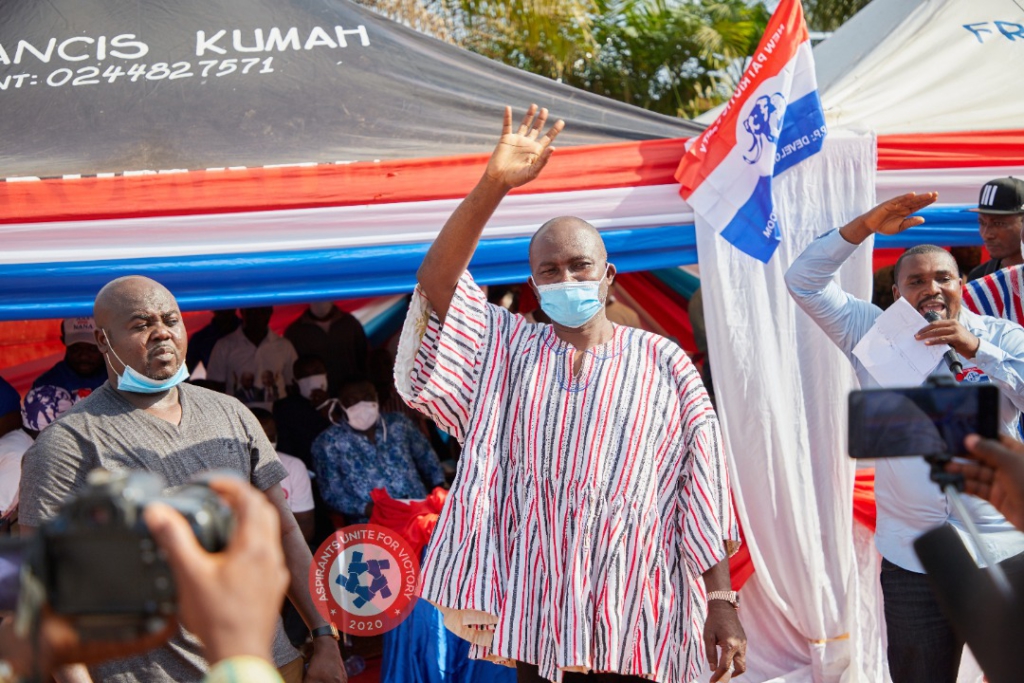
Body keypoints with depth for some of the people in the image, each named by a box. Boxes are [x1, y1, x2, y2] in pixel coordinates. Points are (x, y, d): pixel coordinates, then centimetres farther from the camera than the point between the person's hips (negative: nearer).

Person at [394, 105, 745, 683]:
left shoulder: (663, 362, 7)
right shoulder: (508, 348, 13)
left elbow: (703, 489, 2)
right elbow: (438, 282, -3)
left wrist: (722, 603, -7)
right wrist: (494, 185, -15)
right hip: (537, 617, 2)